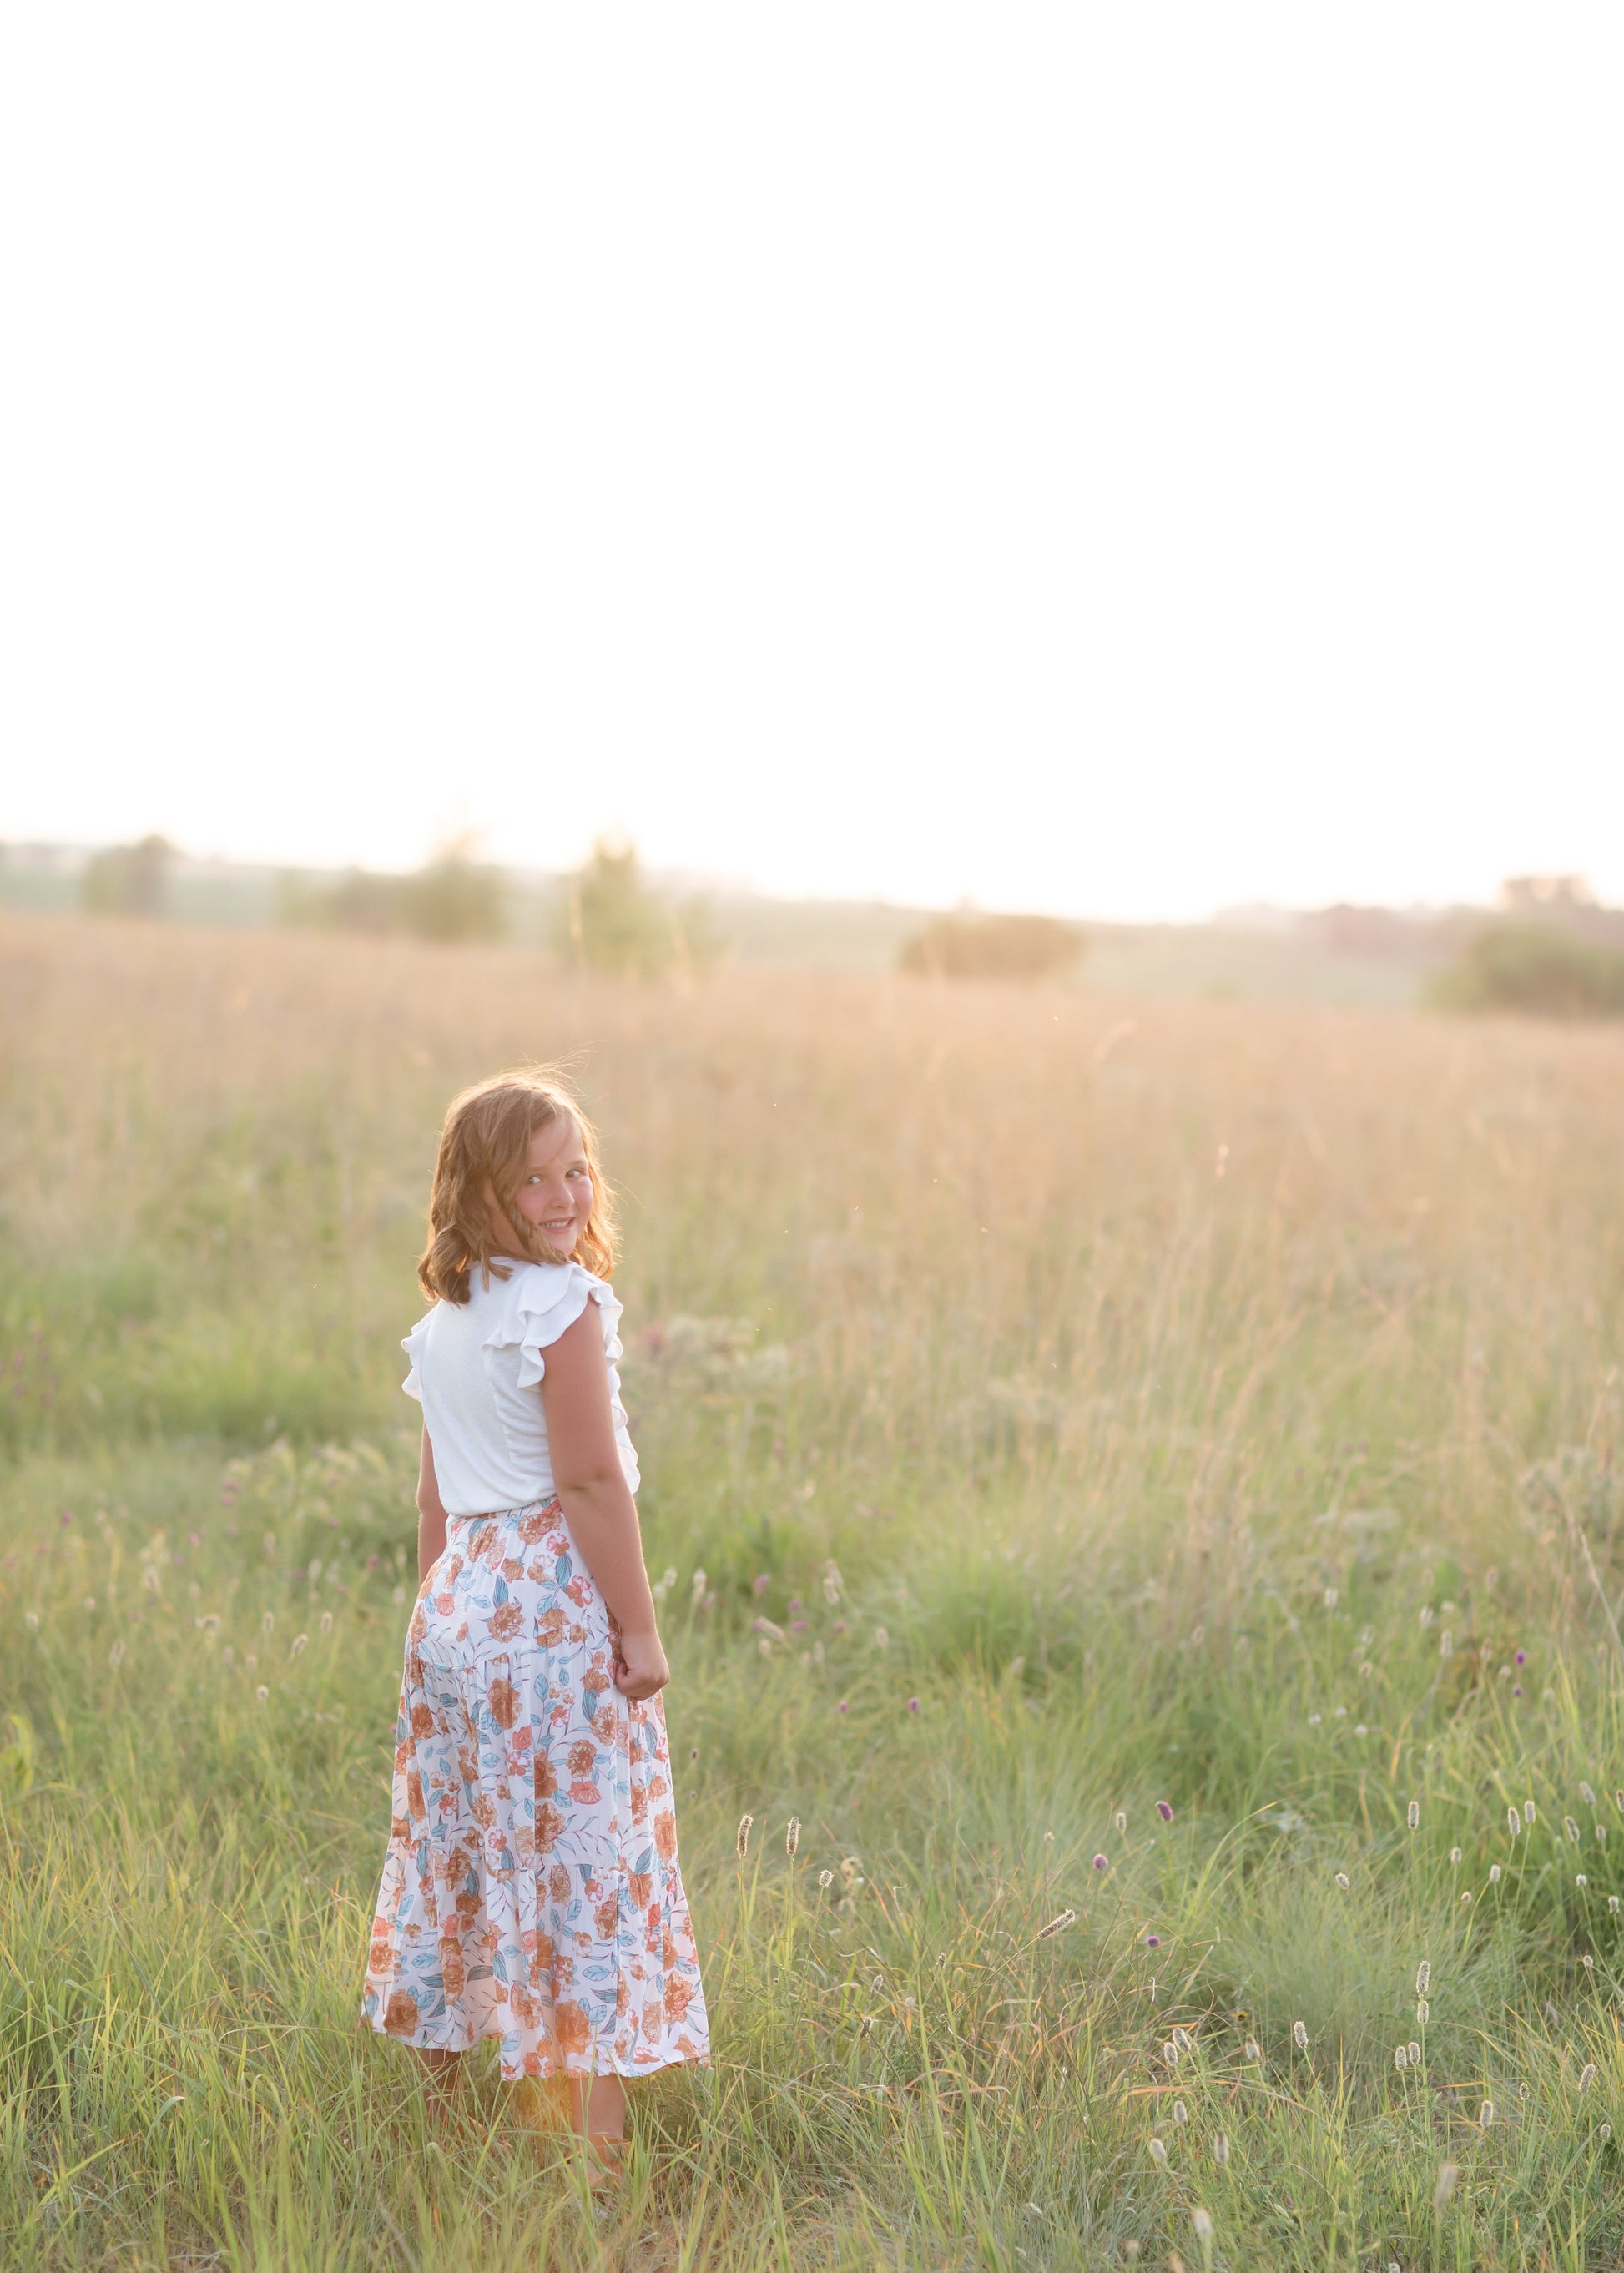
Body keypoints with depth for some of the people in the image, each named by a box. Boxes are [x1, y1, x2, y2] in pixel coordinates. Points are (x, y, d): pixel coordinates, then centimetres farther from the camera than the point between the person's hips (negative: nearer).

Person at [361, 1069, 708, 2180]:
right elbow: (591, 1481, -17)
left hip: (458, 1599, 8)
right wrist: (640, 1629, -12)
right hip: (555, 1605, -8)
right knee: (584, 1863, -3)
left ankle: (442, 2091, 26)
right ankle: (598, 2141, 0)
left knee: (459, 1851, 15)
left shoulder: (444, 1321, 10)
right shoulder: (566, 1307, -14)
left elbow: (434, 1490, 14)